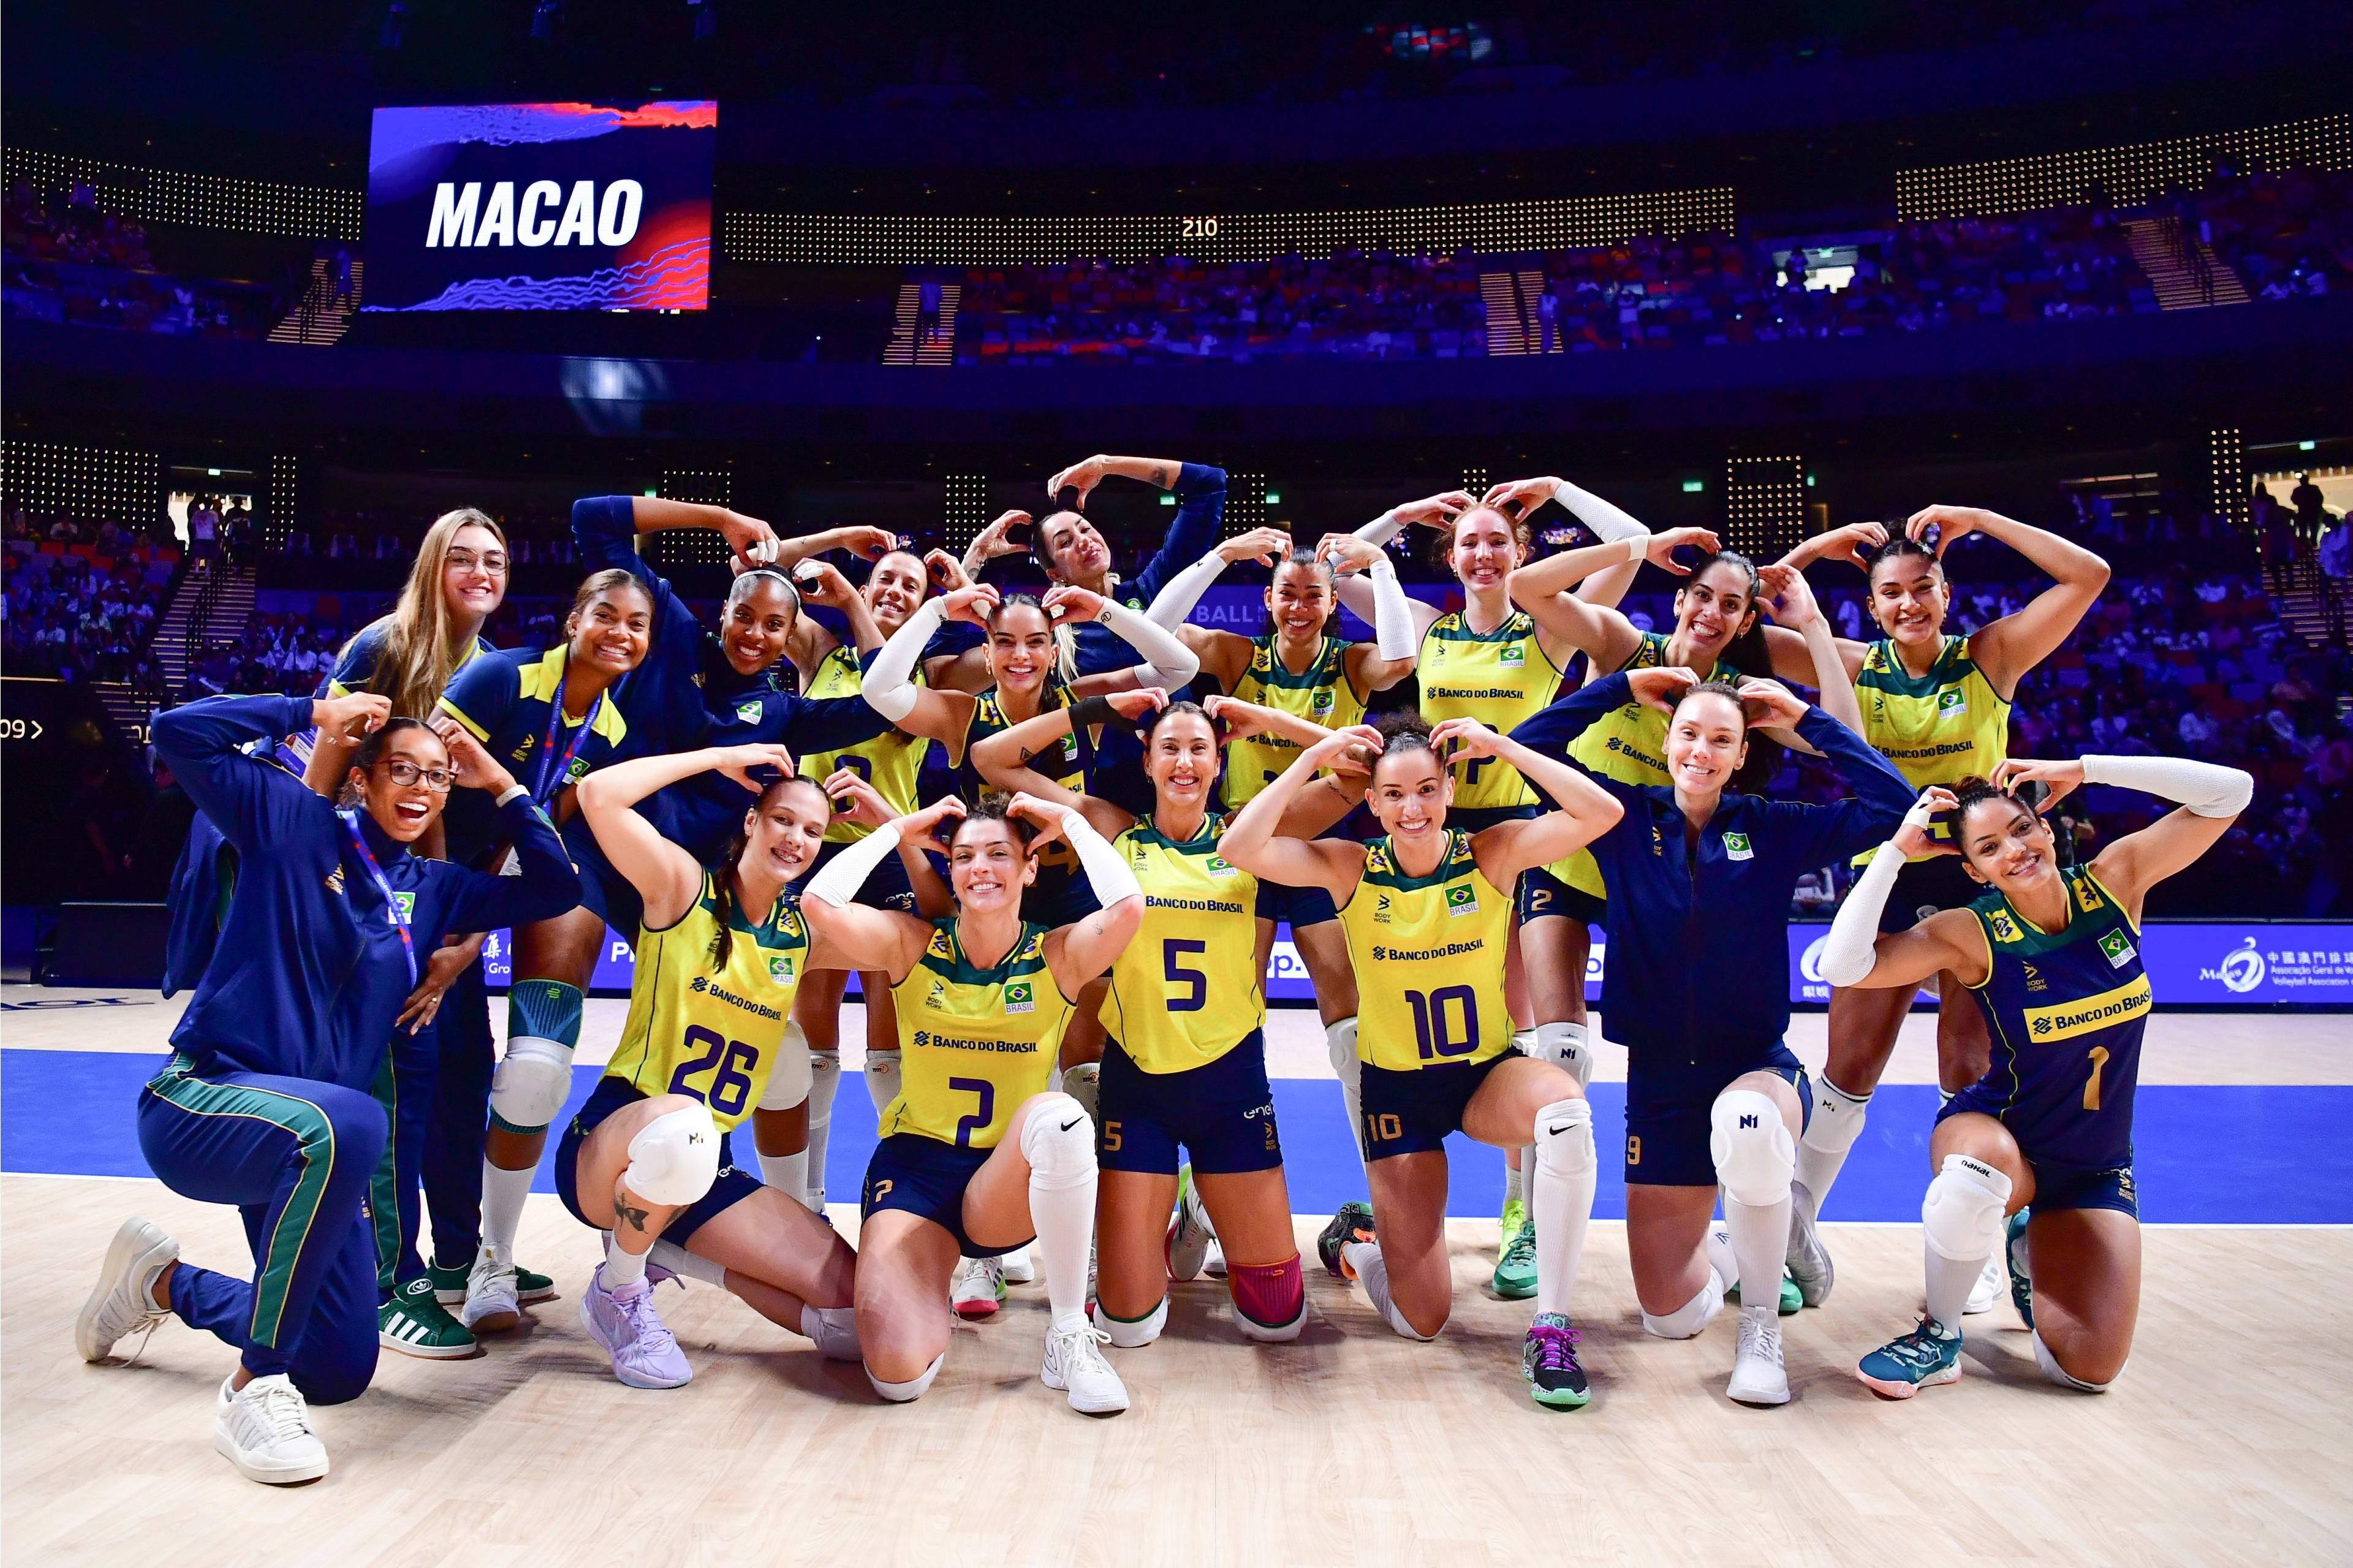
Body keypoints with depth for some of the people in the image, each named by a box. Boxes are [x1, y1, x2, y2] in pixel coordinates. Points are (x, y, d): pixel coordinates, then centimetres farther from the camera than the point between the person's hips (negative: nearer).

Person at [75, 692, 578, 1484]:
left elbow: (554, 887, 9)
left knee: (341, 1371, 8)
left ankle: (164, 1283, 34)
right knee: (347, 1123, -43)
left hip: (303, 1142, 7)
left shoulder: (432, 888, 11)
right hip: (198, 1102, -6)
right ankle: (254, 1387, -28)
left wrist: (501, 784, 6)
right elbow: (180, 732, -13)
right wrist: (316, 712, -8)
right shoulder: (295, 825, -3)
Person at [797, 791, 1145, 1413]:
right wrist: (901, 829, -8)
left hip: (1009, 1184, 0)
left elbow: (1127, 906, -24)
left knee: (1058, 1116, -37)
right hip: (915, 1162, 1)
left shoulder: (1057, 957, -3)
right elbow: (819, 902, -19)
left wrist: (1070, 821, -9)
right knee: (897, 1371, -22)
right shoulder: (912, 946, -2)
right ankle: (927, 1289, 19)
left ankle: (1069, 1337, -20)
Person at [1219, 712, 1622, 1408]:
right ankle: (1352, 1241, 39)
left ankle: (1551, 1326, -22)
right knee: (1421, 1321, 2)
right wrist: (1313, 756, -24)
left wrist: (1502, 747, -24)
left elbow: (1601, 813, -23)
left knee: (1568, 1113, -38)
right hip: (1397, 1087, 0)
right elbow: (1239, 848, -24)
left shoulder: (1492, 854, -10)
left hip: (1490, 1072, 1)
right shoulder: (1350, 868, -10)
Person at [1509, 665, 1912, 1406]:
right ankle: (1721, 1252, 41)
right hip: (1658, 1080, 2)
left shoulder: (1773, 830, -1)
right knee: (1671, 1317, 2)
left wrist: (1806, 721, -4)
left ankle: (1762, 1330, -17)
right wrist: (1622, 688, -2)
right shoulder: (1626, 818, 0)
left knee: (1744, 1126, -42)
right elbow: (1531, 746, -4)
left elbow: (1892, 804, -8)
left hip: (1758, 1066, -1)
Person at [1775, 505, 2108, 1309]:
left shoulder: (1989, 657, -2)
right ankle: (1794, 1220, 14)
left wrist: (1977, 519, -10)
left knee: (1969, 1072, 4)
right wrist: (1816, 548, -4)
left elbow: (2089, 574, -11)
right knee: (1849, 1065, 1)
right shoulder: (1855, 668, 2)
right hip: (1884, 878, 1)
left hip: (1977, 877, -1)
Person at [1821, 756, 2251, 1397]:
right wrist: (1897, 849, -28)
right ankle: (1938, 1336, -15)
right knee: (1977, 1176, -42)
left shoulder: (2114, 881, -9)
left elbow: (2231, 791, -13)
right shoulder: (1971, 934, -18)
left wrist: (2082, 769, -20)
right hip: (1997, 1133, -3)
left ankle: (2029, 1251, 23)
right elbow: (1843, 966, -31)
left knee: (2088, 1369, -11)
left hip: (2096, 1168, 3)